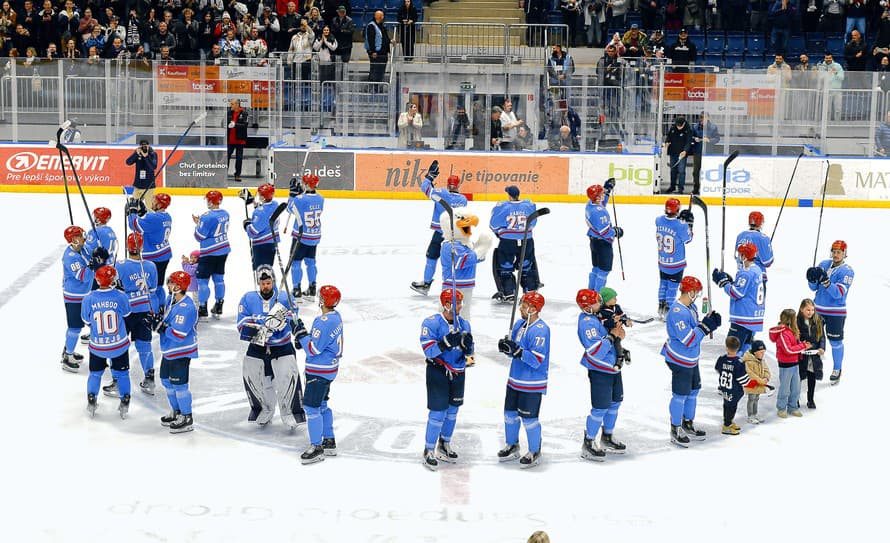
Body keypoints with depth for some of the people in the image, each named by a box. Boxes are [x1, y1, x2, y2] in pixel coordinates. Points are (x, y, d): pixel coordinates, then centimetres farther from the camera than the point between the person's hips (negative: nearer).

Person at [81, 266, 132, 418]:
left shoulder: (88, 299, -16)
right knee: (122, 373, 17)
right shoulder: (121, 296, -18)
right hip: (120, 344, -1)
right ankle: (124, 404, 20)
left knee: (95, 373, 21)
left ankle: (91, 403, 25)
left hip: (97, 346, 1)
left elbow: (87, 321, -3)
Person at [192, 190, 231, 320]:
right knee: (219, 278, 15)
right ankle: (218, 308, 20)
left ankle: (202, 310, -1)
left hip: (210, 253, -8)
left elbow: (200, 236, -15)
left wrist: (198, 224, 2)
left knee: (203, 280, -1)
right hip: (223, 250, 8)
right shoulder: (225, 214, 4)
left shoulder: (207, 217, -20)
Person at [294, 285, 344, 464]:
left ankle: (317, 448, 1)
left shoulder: (324, 322, -26)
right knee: (321, 405, 19)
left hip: (319, 372, -10)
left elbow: (313, 349, -22)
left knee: (312, 407, -4)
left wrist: (300, 333, -12)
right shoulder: (336, 316, 6)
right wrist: (306, 337, 5)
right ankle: (329, 442, 27)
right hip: (329, 368, 10)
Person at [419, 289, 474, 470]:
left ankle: (444, 445, 31)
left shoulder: (464, 323, 5)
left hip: (458, 373, 6)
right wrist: (447, 341, -31)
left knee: (452, 410, 14)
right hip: (437, 372, -6)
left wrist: (467, 344, -15)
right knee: (438, 412, -7)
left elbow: (469, 353, 7)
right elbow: (428, 350, -19)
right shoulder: (431, 323, -13)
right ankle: (429, 451, 4)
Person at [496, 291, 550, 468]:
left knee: (529, 418, 0)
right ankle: (512, 447, 34)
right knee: (510, 413, 17)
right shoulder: (519, 324, 7)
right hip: (515, 379, 8)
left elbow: (537, 360, -24)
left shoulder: (540, 330, -20)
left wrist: (516, 350, -29)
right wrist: (506, 346, -8)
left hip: (532, 384, -8)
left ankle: (534, 452, 16)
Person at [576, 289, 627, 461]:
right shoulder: (588, 323, -24)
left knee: (615, 402, 19)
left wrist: (618, 332, -6)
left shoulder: (600, 315, 4)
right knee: (600, 408, -5)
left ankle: (607, 438, 36)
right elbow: (596, 352, -29)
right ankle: (588, 445, 9)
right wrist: (612, 335, -22)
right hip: (599, 371, -9)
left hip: (613, 367, 9)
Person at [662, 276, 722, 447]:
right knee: (680, 395, 1)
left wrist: (710, 322, -4)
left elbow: (696, 329, 14)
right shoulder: (678, 313, -27)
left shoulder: (691, 306, 5)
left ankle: (688, 425, 34)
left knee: (693, 391, 19)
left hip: (691, 359, 10)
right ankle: (675, 431, 14)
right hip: (680, 361, -10)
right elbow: (689, 339, -27)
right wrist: (705, 325, -21)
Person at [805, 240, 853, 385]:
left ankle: (837, 370, 19)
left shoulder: (847, 271, -10)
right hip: (818, 309, 5)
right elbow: (814, 288, 7)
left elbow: (839, 293, -21)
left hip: (836, 313, -5)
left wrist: (826, 281, -33)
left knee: (835, 342, 2)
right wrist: (812, 279, -15)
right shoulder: (824, 264, 5)